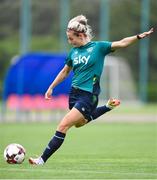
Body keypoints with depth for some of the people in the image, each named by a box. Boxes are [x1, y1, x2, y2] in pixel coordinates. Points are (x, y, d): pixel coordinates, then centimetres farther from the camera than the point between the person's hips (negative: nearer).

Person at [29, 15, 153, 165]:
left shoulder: (98, 47, -8)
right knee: (79, 123, 25)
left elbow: (121, 43, -15)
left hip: (88, 95, -7)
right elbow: (65, 72, 21)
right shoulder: (74, 52, 7)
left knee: (63, 126, -14)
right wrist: (51, 87, 22)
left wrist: (139, 37, -29)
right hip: (74, 93, 7)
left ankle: (42, 160, -11)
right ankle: (108, 107, 39)